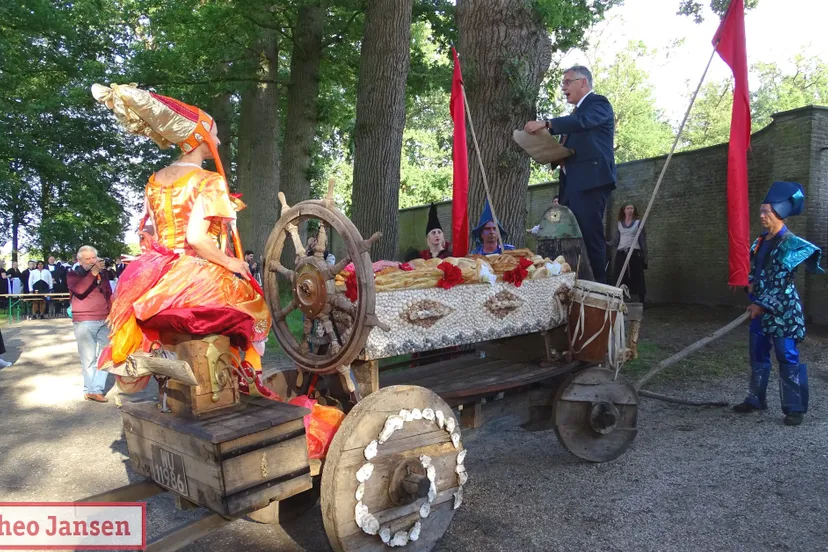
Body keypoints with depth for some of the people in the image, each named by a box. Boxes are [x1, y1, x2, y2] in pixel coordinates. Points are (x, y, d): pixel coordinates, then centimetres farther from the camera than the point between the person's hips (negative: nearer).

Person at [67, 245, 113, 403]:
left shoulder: (103, 273, 14)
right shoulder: (73, 274, 1)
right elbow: (79, 290, -19)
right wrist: (93, 273, -19)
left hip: (105, 320, 5)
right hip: (84, 322, -5)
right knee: (89, 358, -3)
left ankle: (97, 389, 7)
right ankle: (90, 390, 6)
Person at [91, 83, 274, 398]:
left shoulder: (155, 180, 9)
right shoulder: (208, 181, -13)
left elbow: (146, 235, 11)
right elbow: (197, 238, -24)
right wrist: (231, 262, -11)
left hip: (157, 276, 7)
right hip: (196, 276, -7)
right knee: (254, 306, 14)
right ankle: (245, 377, 13)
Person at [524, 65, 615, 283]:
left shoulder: (598, 103, 1)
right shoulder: (578, 110, 27)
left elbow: (582, 121, -21)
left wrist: (545, 124, -28)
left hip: (590, 181, -9)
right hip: (572, 182, 9)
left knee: (590, 234, -13)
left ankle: (598, 283, -10)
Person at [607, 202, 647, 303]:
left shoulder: (638, 222, 5)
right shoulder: (619, 224, 13)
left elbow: (643, 240, 3)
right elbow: (615, 241, 13)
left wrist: (645, 256, -2)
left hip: (635, 253, -3)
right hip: (621, 254, 3)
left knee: (637, 279, -3)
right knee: (618, 279, -2)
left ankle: (641, 302, 3)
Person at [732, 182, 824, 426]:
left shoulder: (790, 244, -13)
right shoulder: (760, 241, 10)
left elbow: (782, 282, -17)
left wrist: (763, 305, -18)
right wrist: (751, 284, 1)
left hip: (782, 311, -8)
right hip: (761, 309, 8)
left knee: (788, 359, -2)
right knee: (758, 356, 14)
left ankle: (795, 408, 7)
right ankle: (756, 399, 26)